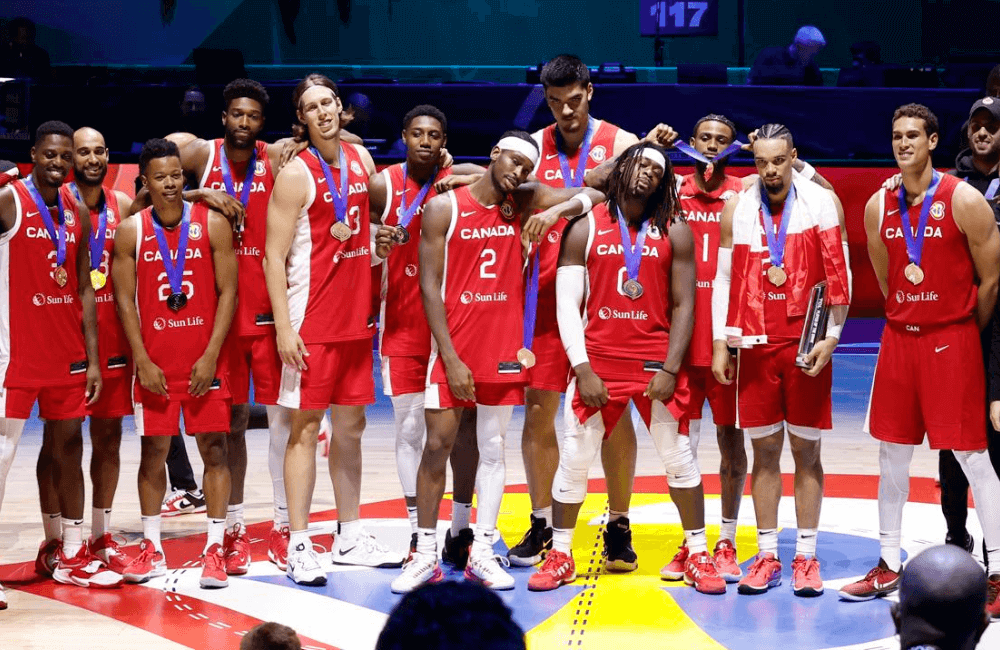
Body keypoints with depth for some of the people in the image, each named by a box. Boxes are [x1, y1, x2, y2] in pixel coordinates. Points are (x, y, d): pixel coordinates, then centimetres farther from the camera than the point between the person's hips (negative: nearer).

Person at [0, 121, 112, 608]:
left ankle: (72, 557, 20)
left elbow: (83, 290, 13)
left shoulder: (76, 212, 10)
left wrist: (92, 358, 9)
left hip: (67, 353, 6)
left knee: (68, 448, 11)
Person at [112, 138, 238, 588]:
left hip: (205, 359, -1)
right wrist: (142, 360, -7)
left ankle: (215, 549, 3)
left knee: (213, 447, -2)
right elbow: (125, 299, 1)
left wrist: (211, 356, -10)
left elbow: (227, 292, -3)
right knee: (153, 450, 5)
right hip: (153, 360, 1)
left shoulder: (212, 224, -2)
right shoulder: (131, 231, 1)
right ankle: (152, 548, 15)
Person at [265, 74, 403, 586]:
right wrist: (284, 327, -19)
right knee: (305, 427, -4)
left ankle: (351, 538, 21)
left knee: (351, 426, 12)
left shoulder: (361, 159, 9)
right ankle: (298, 547, -2)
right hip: (311, 322, -6)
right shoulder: (296, 174, -11)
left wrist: (380, 248, 9)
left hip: (356, 317, 7)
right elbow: (274, 256, -13)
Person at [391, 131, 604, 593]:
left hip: (503, 347, 3)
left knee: (493, 449, 6)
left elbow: (595, 195, 3)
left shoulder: (524, 203, 5)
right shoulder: (444, 208, -4)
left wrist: (555, 210, -18)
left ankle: (482, 553, 11)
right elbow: (429, 287, -7)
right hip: (454, 348, -3)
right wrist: (451, 359, -13)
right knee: (438, 445, -3)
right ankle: (425, 555, 5)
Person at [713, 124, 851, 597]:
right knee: (764, 450, 5)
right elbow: (724, 278, 9)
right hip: (755, 344, 2)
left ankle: (806, 557, 7)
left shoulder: (821, 202, -1)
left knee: (806, 450, 2)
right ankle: (767, 556, 10)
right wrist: (719, 343, 4)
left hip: (806, 345, -2)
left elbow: (838, 275, -2)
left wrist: (831, 336, -10)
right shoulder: (737, 209, 6)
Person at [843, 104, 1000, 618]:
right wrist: (908, 321, 14)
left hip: (952, 340, -5)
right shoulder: (878, 207, 5)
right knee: (891, 454, 10)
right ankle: (889, 566, 21)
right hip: (899, 338, 5)